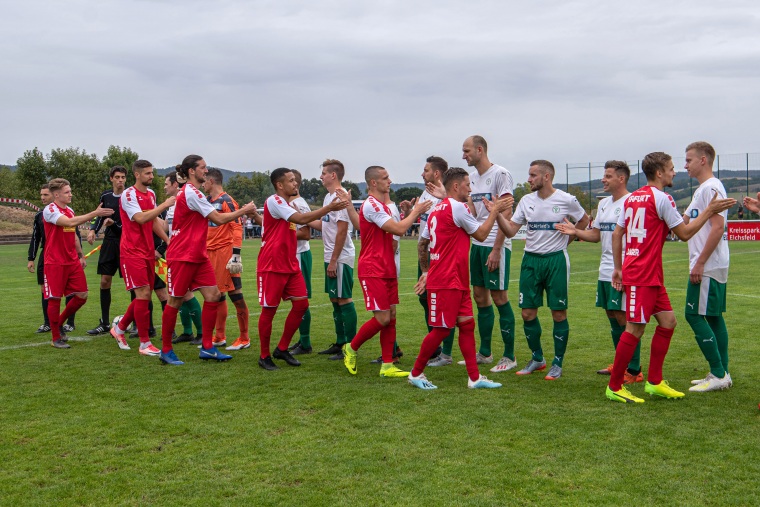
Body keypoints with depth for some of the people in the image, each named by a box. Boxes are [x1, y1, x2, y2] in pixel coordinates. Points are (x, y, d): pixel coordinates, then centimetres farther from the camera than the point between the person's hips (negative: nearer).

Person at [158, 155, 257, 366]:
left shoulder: (191, 192, 15)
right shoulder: (191, 192, -16)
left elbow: (213, 218, 17)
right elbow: (219, 219, -16)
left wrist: (238, 214, 7)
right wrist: (244, 210, -5)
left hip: (198, 256, 9)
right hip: (182, 256, -9)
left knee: (213, 295, 2)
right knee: (175, 301, 1)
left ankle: (207, 348, 7)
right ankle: (166, 350, 13)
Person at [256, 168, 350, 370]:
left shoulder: (288, 204, 15)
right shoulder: (274, 201, -14)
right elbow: (301, 219, -25)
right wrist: (329, 207, -24)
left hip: (290, 264, 9)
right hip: (272, 266, -9)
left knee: (301, 304, 3)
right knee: (269, 309, 0)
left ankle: (282, 349, 16)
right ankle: (264, 356, 12)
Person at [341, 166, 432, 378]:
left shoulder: (381, 205, 16)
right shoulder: (371, 205, -16)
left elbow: (394, 230, 22)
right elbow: (398, 229, -21)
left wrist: (410, 213, 10)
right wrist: (415, 212, -8)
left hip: (387, 270, 10)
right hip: (373, 270, -10)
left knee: (391, 316, 6)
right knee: (382, 318, -9)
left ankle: (387, 366, 11)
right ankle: (351, 348, 13)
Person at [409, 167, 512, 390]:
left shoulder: (436, 210, 15)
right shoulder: (457, 207, -13)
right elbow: (481, 234, -5)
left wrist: (426, 272, 22)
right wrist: (495, 211, 5)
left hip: (457, 282, 10)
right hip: (447, 282, -10)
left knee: (467, 324, 9)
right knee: (442, 329, -2)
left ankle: (474, 377, 11)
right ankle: (416, 373, 10)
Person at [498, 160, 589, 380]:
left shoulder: (566, 200, -5)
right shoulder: (526, 200, 4)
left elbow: (584, 221, 11)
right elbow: (511, 230, 2)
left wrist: (564, 239, 4)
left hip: (556, 260, -4)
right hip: (531, 260, 4)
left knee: (559, 313, 0)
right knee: (528, 313, 4)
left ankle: (557, 363, 13)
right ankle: (537, 359, 21)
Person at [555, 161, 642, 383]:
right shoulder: (603, 204, 16)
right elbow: (596, 235, 20)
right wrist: (575, 231, 3)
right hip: (606, 271, 9)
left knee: (624, 317, -6)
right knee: (612, 316, 14)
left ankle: (634, 371, 3)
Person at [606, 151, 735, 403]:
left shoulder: (633, 197, 13)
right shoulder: (661, 198, -11)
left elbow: (616, 234, 14)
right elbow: (684, 233, -7)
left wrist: (618, 268, 18)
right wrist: (710, 211, 2)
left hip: (651, 276, 9)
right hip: (642, 276, -9)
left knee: (667, 321, 12)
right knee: (635, 329, -4)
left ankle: (654, 382, 18)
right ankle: (614, 387, 3)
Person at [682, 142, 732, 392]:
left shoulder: (712, 187, -14)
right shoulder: (701, 190, 18)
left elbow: (717, 227, -21)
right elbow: (683, 222, 24)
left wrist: (700, 263, -21)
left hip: (707, 267, -10)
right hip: (713, 267, 10)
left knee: (694, 315, -8)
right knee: (713, 316, 11)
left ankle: (718, 375, -4)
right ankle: (722, 374, 16)